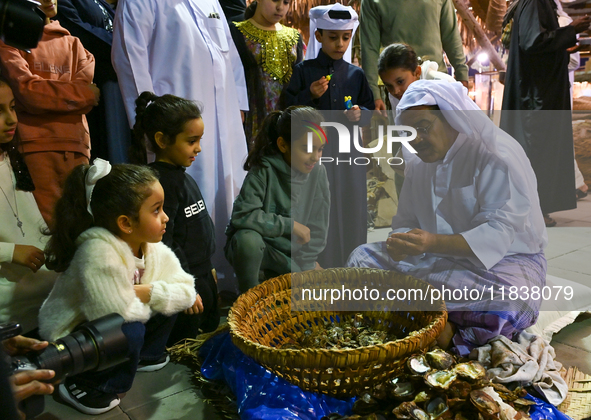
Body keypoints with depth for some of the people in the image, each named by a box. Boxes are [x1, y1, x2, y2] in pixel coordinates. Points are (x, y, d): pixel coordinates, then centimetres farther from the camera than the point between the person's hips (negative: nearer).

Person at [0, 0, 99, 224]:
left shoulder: (72, 43, 23)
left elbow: (90, 84, 6)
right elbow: (28, 92, -5)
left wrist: (45, 91, -5)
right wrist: (86, 93, -1)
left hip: (76, 146, 4)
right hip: (34, 146, -3)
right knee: (45, 224, -11)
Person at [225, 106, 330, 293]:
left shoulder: (317, 172, -8)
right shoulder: (264, 170, -21)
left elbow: (317, 226, -2)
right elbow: (242, 215, -28)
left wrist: (306, 265, -2)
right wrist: (290, 225, -25)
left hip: (290, 253, 4)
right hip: (253, 248, -4)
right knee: (248, 238, -37)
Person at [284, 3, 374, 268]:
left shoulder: (356, 74, 8)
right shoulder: (303, 71, 1)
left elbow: (370, 109, 11)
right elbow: (289, 109, 0)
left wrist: (360, 114, -10)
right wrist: (309, 95, -15)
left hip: (350, 149, 2)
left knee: (350, 210, 5)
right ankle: (318, 268, 13)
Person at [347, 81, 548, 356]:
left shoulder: (497, 155, -15)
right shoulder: (418, 164, 8)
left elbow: (500, 232, -24)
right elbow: (405, 221, 8)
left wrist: (433, 243, -39)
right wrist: (401, 242, -19)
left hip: (504, 257, -6)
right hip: (441, 258, 6)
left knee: (511, 302, -40)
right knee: (362, 257, -7)